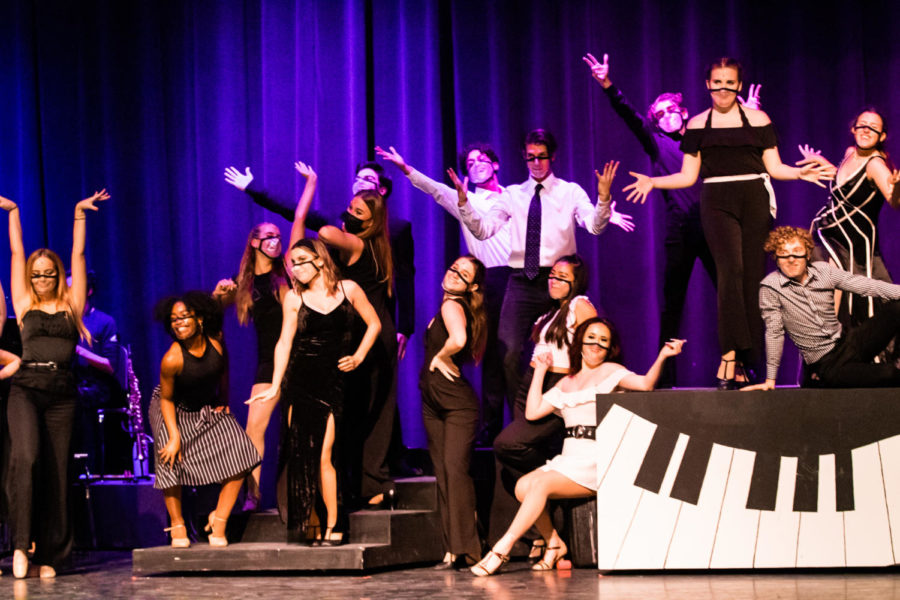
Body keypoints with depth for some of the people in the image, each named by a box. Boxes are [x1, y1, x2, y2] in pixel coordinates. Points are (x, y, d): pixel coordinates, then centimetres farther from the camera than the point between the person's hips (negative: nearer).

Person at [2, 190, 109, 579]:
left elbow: (78, 255, 13)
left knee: (55, 472, 1)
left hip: (61, 393, 1)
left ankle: (48, 555, 4)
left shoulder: (70, 305, 12)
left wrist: (80, 214, 13)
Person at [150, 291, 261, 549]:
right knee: (171, 459, -20)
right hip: (175, 412, -4)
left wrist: (223, 400, 7)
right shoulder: (172, 359, -30)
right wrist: (174, 437, -24)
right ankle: (177, 524, 0)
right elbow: (166, 399, -19)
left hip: (209, 409, 4)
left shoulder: (215, 341, -18)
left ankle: (220, 518, 1)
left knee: (239, 453, -11)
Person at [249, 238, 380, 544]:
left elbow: (374, 323, 14)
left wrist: (359, 357, 4)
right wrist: (275, 386, -8)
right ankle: (302, 521, 3)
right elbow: (284, 342, 0)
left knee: (323, 455, -9)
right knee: (299, 452, -5)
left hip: (333, 381, -1)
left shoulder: (348, 289, 3)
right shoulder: (294, 297, 4)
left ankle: (332, 525, -2)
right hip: (299, 381, 1)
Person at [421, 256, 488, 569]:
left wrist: (440, 358, -15)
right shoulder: (447, 305, 14)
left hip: (458, 402, -9)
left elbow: (458, 340, -32)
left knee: (455, 469, -15)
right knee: (443, 473, 6)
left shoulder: (452, 306, -12)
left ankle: (465, 548, -18)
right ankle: (452, 549, 6)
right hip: (433, 402, 9)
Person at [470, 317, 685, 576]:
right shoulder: (566, 383, 21)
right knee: (523, 486, -20)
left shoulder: (610, 371, 4)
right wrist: (540, 370, 20)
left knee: (541, 484, -26)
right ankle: (554, 544, -5)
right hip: (569, 457, 6)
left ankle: (502, 550, -24)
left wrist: (662, 356, -28)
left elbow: (644, 384, -13)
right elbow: (533, 411, 14)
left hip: (596, 460, -6)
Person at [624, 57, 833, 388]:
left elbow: (775, 167, 9)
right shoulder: (697, 125, 12)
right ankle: (729, 355, -26)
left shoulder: (757, 119, 10)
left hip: (754, 202, 1)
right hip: (717, 203, -1)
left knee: (752, 277, -2)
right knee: (730, 270, -21)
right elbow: (688, 176, 12)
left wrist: (799, 172, -10)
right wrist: (652, 182, -1)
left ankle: (745, 364, 3)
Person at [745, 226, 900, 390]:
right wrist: (770, 380, -6)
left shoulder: (824, 271, 3)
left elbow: (865, 285, -1)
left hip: (848, 340, 6)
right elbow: (774, 332, -6)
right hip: (825, 363, -6)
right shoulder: (770, 287, -9)